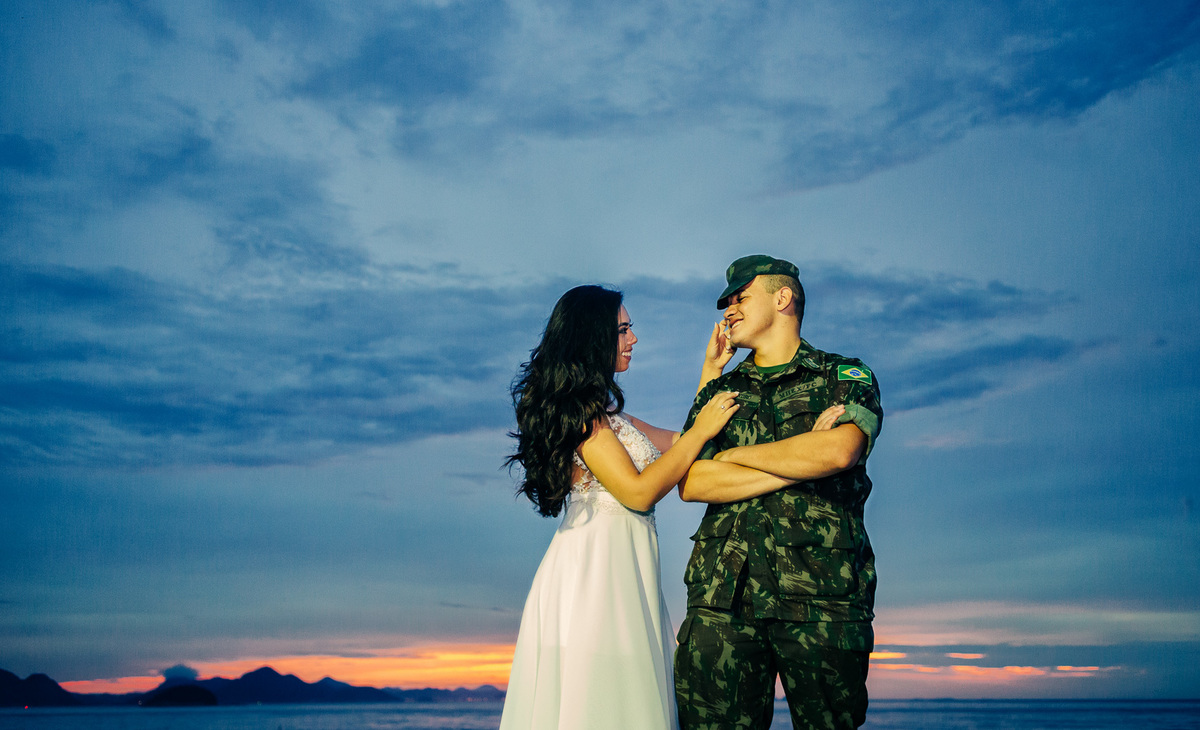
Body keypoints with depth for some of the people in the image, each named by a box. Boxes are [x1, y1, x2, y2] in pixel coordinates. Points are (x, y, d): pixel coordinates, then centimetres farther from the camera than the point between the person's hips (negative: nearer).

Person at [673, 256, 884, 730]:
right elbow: (691, 484, 2)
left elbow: (839, 451, -12)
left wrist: (734, 455, 0)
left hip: (822, 600, -2)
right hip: (723, 598, 2)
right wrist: (803, 462, -3)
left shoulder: (847, 378, 10)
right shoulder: (717, 393, 18)